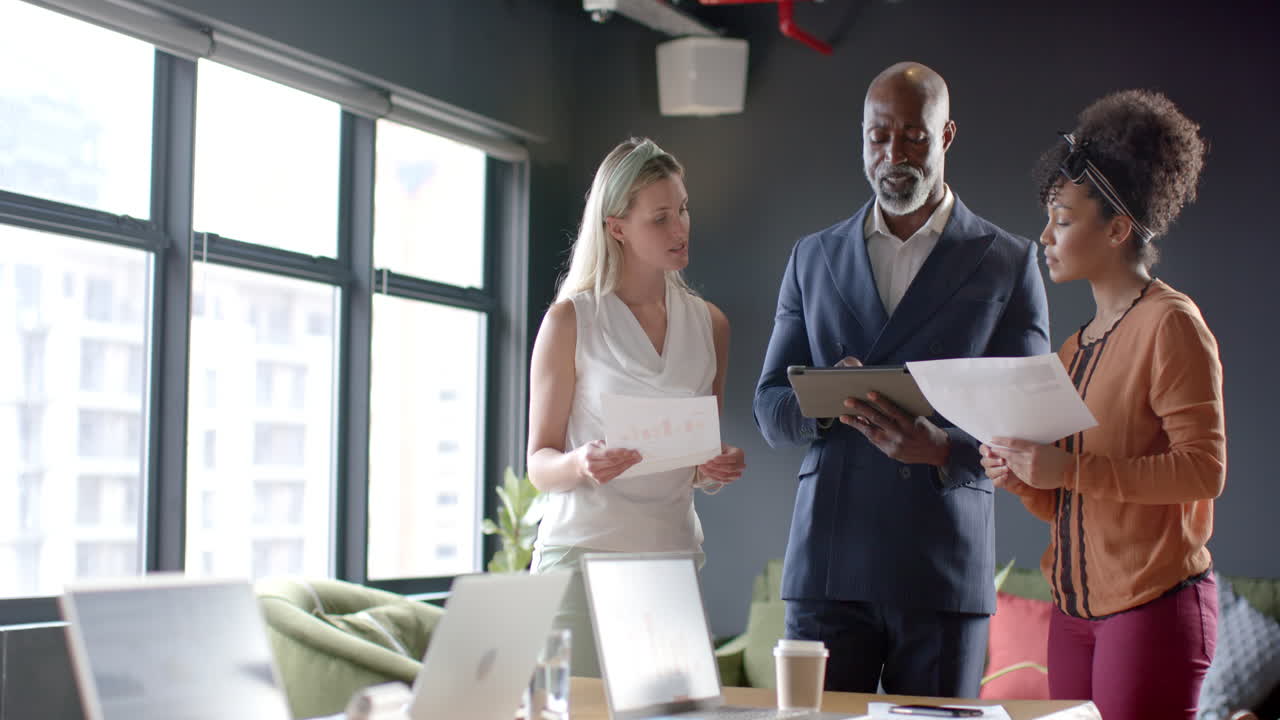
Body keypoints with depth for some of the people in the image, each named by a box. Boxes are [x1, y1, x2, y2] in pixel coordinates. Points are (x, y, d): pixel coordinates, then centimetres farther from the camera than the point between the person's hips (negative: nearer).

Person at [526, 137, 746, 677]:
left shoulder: (709, 324, 11)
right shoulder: (571, 320, -2)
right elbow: (540, 465, -1)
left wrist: (716, 471, -3)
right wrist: (581, 464, -22)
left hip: (673, 551, 4)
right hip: (582, 550, -3)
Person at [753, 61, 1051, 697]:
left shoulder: (1008, 263, 5)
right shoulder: (814, 258, 13)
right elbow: (769, 408, 11)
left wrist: (941, 447, -20)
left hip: (944, 571, -2)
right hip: (828, 565, 2)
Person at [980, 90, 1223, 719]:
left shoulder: (1171, 324, -7)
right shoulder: (1074, 348, 15)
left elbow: (1204, 469, -16)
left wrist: (1069, 470, -20)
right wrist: (1021, 478, -2)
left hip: (1153, 605, -7)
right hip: (1075, 609, 7)